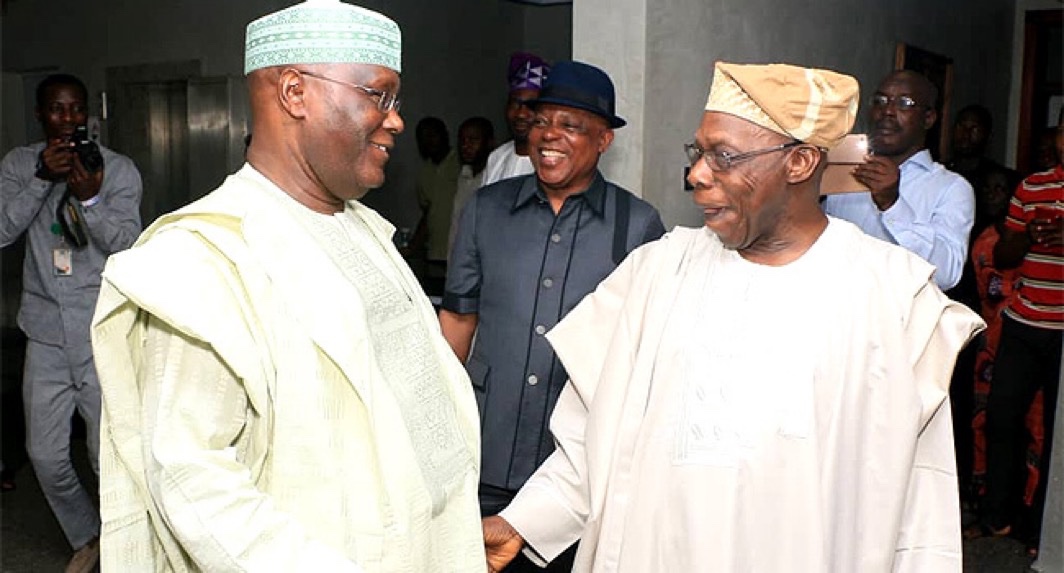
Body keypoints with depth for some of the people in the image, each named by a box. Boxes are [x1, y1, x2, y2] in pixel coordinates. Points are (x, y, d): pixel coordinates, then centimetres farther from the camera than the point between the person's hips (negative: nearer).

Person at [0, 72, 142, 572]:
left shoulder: (119, 170, -3)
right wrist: (43, 178, -18)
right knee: (46, 455, 10)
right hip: (46, 333, 3)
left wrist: (90, 198, -26)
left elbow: (127, 246, -11)